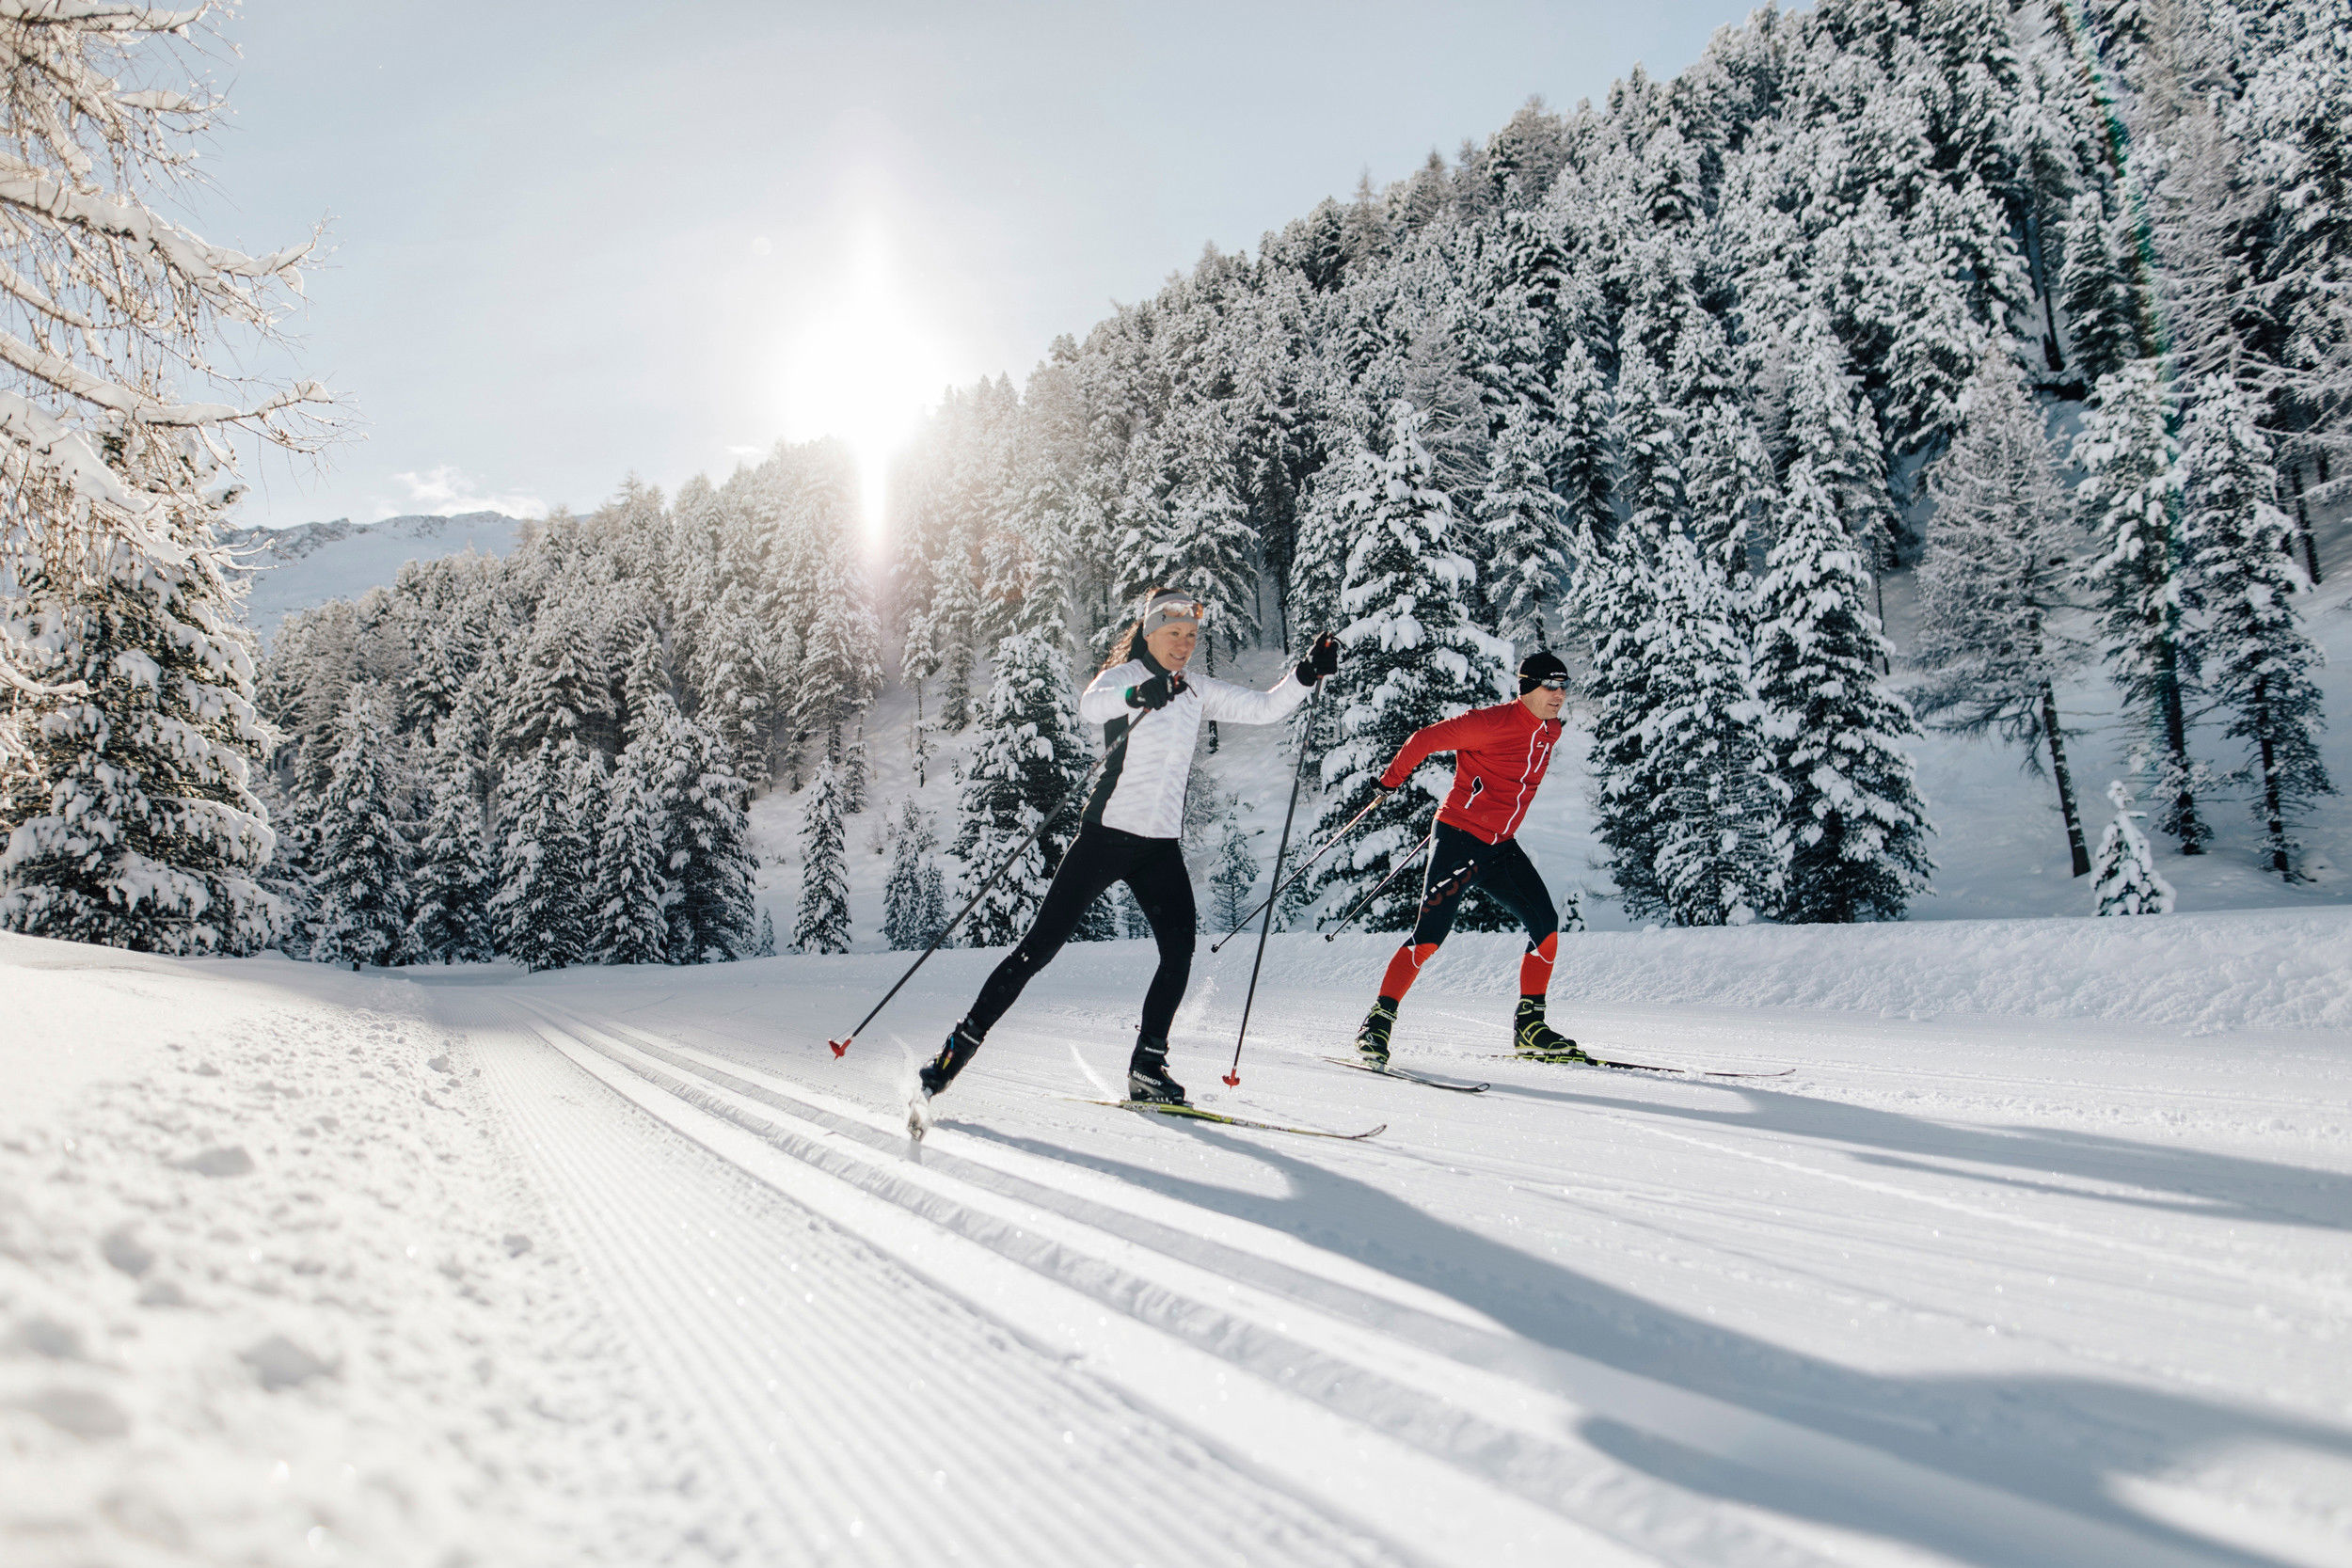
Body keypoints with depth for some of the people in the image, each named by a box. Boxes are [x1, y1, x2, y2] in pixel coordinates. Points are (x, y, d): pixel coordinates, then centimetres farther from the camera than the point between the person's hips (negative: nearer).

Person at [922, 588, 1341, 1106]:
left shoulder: (1199, 691, 13)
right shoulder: (1124, 675, -4)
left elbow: (1265, 707, 11)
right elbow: (1089, 705, -26)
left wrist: (1307, 674, -5)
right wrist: (1137, 695, -47)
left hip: (1161, 846, 5)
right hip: (1107, 832, -5)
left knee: (1179, 951, -9)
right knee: (1041, 946, -5)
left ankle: (1147, 1067, 3)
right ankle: (961, 1044, 6)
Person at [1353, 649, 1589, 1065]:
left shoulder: (1550, 732, 8)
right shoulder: (1492, 722, -17)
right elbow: (1425, 739, -10)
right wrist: (1392, 780, 2)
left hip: (1501, 847, 8)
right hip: (1459, 839, -8)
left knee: (1546, 927, 2)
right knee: (1430, 933, -13)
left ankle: (1530, 1027, 13)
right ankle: (1379, 1020, -6)